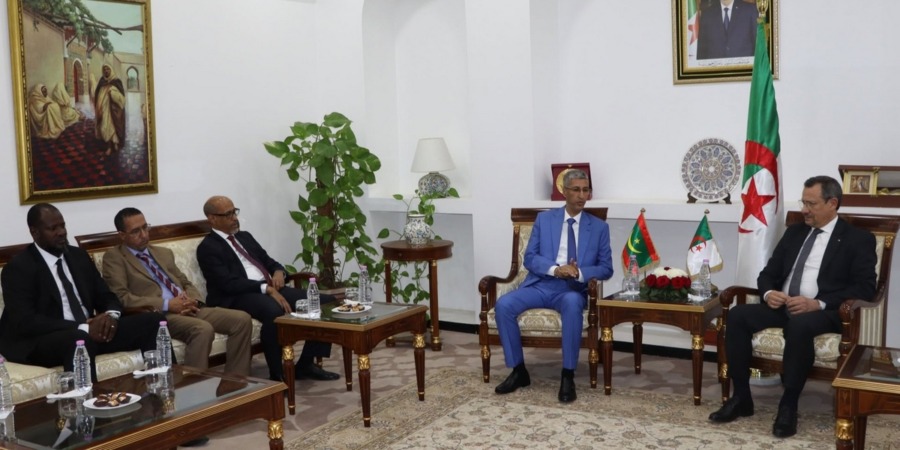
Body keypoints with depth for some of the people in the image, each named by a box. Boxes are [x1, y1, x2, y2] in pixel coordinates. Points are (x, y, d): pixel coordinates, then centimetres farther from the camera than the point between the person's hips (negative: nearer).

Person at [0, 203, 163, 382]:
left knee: (153, 321, -12)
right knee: (80, 340, -41)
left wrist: (111, 314, -10)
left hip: (92, 331, 7)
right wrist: (82, 328, -25)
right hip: (41, 341, -6)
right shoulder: (18, 267, -6)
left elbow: (105, 296, 15)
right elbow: (25, 322, -17)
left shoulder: (78, 256, 14)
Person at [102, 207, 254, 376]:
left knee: (242, 319, -14)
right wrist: (166, 305, -16)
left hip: (188, 310, 7)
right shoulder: (114, 257, 4)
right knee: (203, 329, -36)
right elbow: (121, 298, -9)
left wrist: (193, 300, -2)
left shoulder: (164, 253, 25)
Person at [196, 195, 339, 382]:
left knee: (325, 302, -10)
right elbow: (228, 283, -15)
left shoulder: (245, 236, 23)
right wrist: (266, 288, -22)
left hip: (270, 289, 8)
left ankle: (306, 364, 0)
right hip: (238, 297, -8)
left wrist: (278, 271, -1)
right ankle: (277, 374, -24)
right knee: (274, 310, -41)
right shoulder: (208, 248, -2)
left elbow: (268, 261, 25)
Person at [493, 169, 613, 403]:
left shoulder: (599, 227, 10)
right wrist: (555, 269, -16)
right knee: (504, 304, -26)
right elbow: (530, 258, 4)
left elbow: (606, 268, 6)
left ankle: (568, 376, -28)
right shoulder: (544, 219, 11)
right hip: (541, 285, 2)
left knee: (572, 304, -39)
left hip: (573, 290, -2)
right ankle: (518, 370, -11)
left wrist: (580, 273, -15)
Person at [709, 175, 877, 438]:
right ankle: (741, 398, -15)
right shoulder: (795, 232, 19)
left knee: (799, 325, -39)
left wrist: (818, 303, -21)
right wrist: (768, 293, -7)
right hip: (782, 306, 5)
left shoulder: (859, 239, 3)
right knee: (737, 315, -23)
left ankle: (788, 406, -24)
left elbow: (865, 288, -8)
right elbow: (768, 273, 18)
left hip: (824, 313, -5)